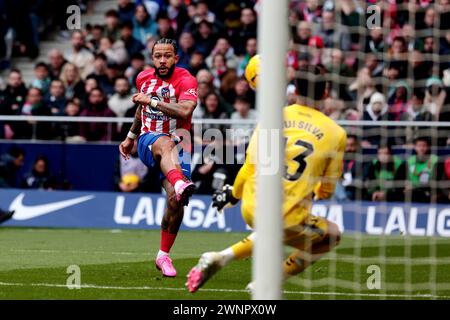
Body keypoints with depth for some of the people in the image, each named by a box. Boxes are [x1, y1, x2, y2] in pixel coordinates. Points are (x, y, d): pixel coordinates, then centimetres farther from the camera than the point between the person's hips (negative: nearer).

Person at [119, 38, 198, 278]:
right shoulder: (144, 78, 9)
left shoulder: (186, 80, -7)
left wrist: (152, 100, -23)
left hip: (177, 145, -1)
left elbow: (184, 110, -26)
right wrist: (130, 137, 36)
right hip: (148, 141, 1)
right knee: (166, 143, -39)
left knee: (175, 199, -20)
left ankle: (163, 255, 1)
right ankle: (180, 183, -75)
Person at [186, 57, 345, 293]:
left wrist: (233, 195, 24)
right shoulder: (335, 133, 1)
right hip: (287, 222, -4)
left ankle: (220, 258, 18)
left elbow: (250, 167, 5)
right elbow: (326, 192, 10)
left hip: (251, 211, 4)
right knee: (332, 234, 24)